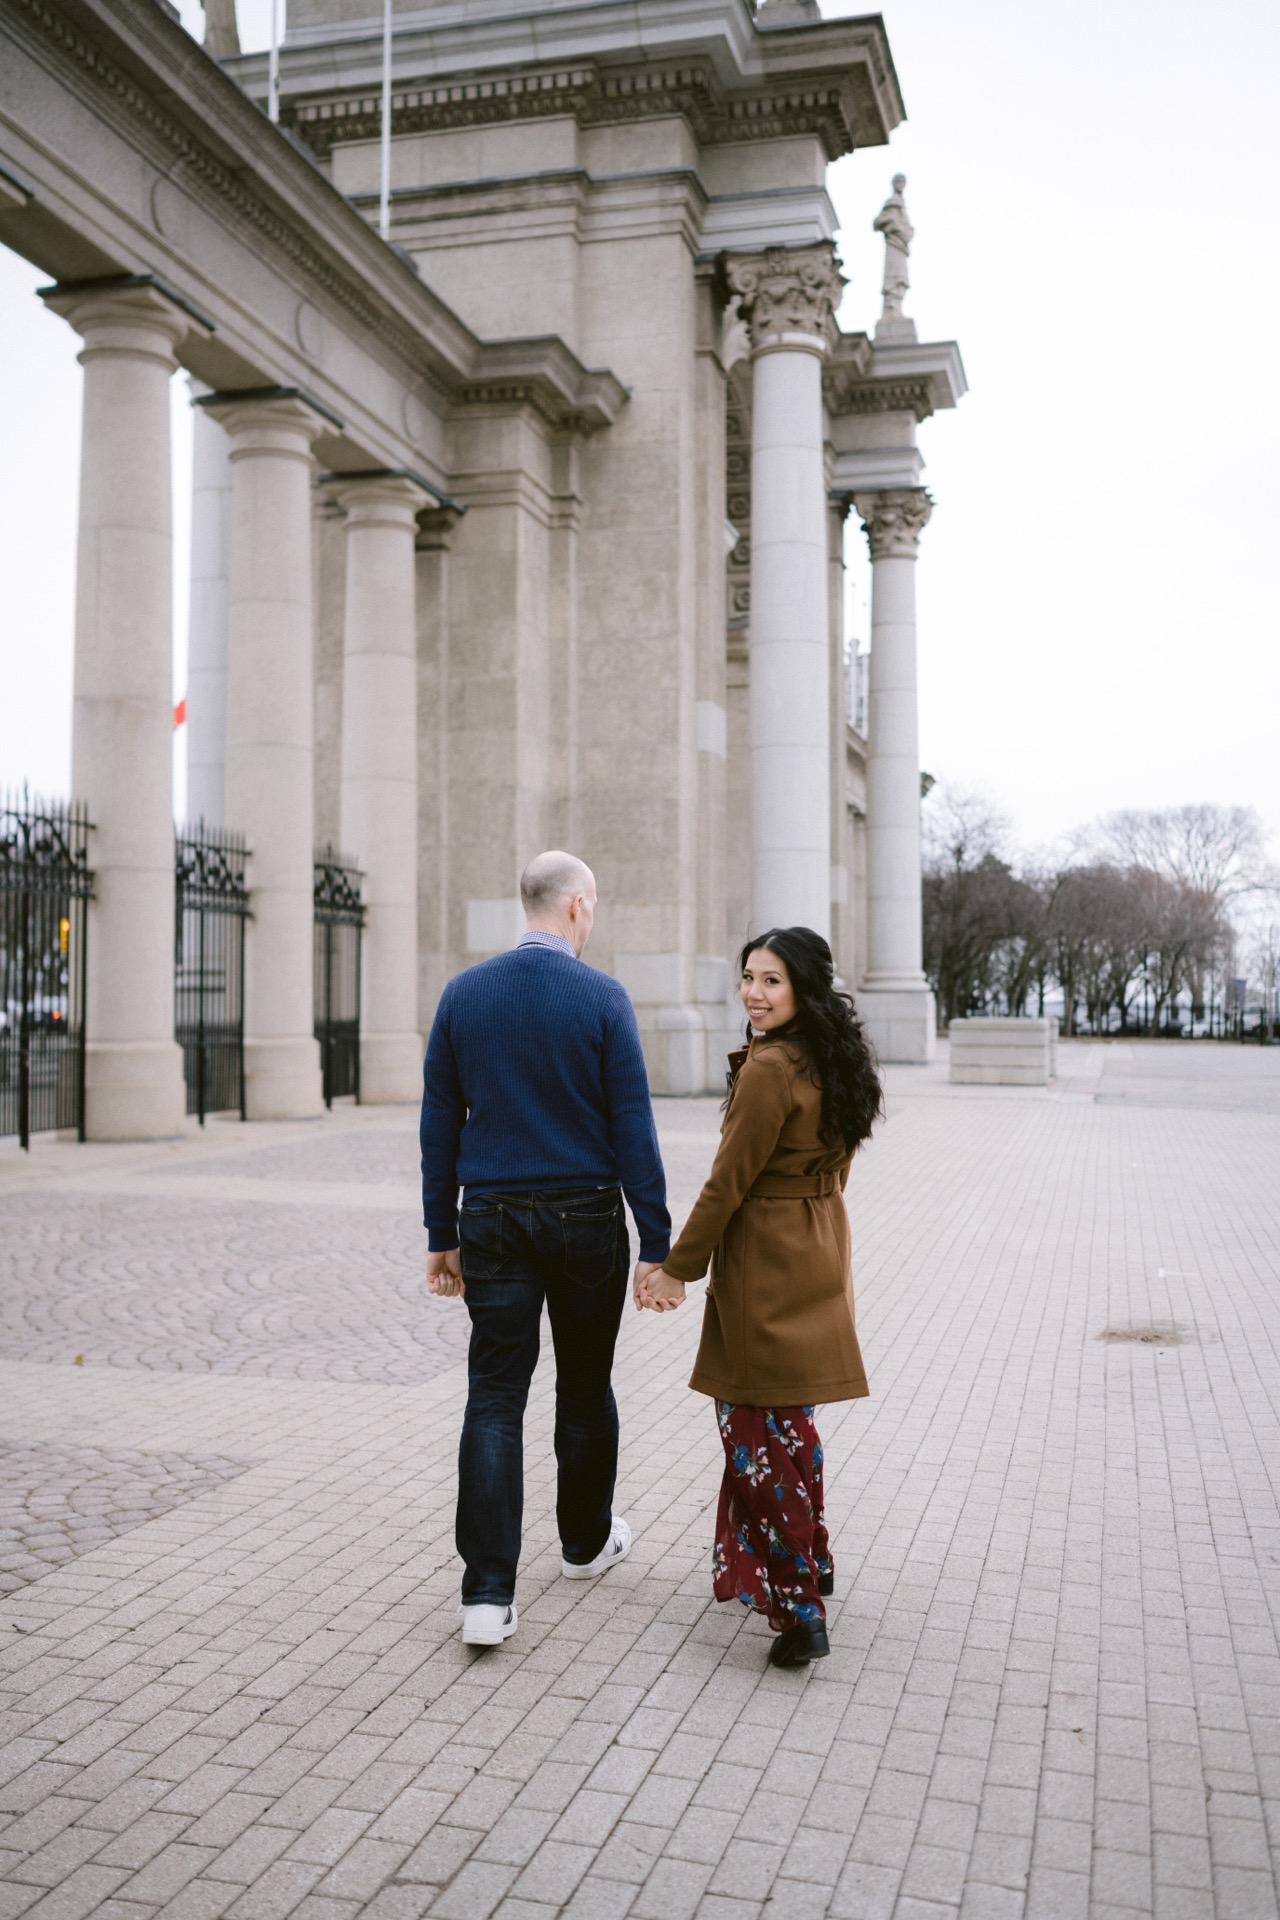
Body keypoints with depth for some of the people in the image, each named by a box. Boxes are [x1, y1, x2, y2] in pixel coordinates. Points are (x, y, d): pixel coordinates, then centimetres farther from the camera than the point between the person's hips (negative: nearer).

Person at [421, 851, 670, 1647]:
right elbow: (633, 1129, -9)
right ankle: (588, 1540, 36)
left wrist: (442, 1235, 11)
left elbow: (439, 1125, 4)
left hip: (494, 1222, 2)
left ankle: (489, 1594, -4)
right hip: (586, 1218, -2)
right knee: (585, 1387, 16)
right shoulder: (602, 997, -8)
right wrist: (656, 1243, -5)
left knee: (495, 1398, 2)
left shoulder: (463, 993, 2)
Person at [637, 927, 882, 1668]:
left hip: (764, 1268, -9)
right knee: (788, 1419, 22)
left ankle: (798, 1611, 1)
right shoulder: (838, 1061, 7)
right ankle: (812, 1560, 37)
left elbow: (729, 1183, -17)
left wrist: (678, 1268, -8)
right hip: (820, 1260, 9)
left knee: (757, 1429, -1)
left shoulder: (769, 1069, -20)